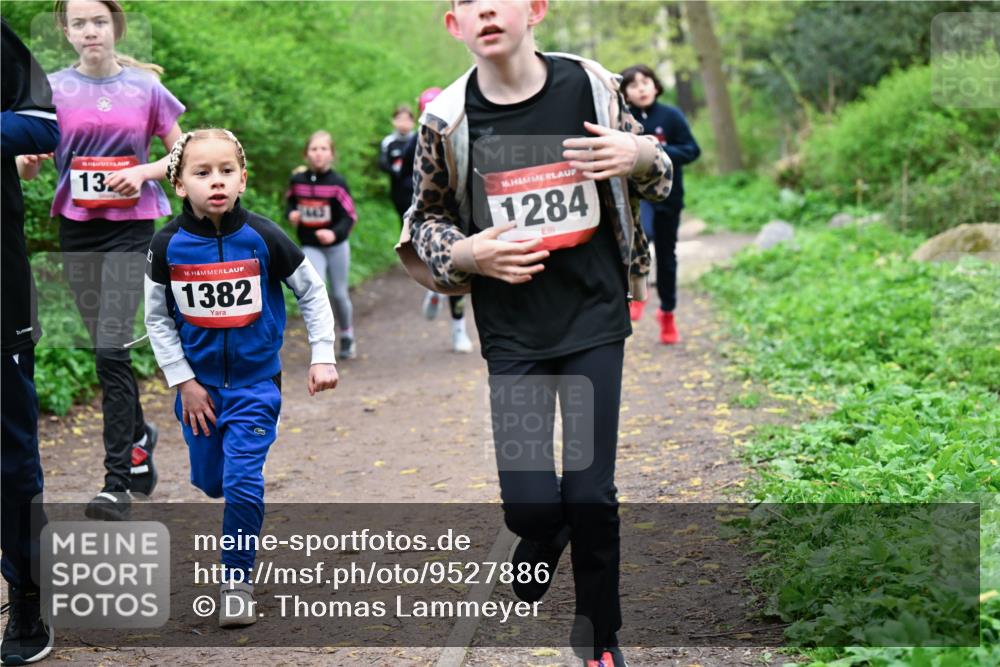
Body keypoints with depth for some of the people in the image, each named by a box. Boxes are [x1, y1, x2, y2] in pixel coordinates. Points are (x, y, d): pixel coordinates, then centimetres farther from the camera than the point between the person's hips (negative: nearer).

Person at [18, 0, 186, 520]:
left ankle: (118, 482, -10)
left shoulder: (145, 88, 1)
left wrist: (143, 171, -12)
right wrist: (27, 158, -21)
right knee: (108, 348, 11)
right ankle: (139, 437, 34)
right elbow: (28, 169, 1)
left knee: (112, 349, -12)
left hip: (130, 228, -3)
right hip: (76, 230, 3)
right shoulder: (53, 89, 3)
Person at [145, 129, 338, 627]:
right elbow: (157, 317, 0)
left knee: (243, 484, -11)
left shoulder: (263, 238, -14)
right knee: (209, 483, 12)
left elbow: (312, 292, -2)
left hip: (254, 382, -2)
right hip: (198, 381, 2)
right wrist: (183, 381, -5)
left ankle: (237, 581, 6)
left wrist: (322, 357, -6)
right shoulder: (168, 245, -10)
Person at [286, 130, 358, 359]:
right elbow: (290, 200, 14)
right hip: (310, 247, 1)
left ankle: (347, 336, 36)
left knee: (339, 294, 12)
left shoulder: (337, 183, -15)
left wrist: (335, 233, -31)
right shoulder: (298, 180, -6)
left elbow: (350, 216, -14)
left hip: (336, 246, -1)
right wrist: (291, 213, -8)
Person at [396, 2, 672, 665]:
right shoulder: (448, 118, -7)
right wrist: (467, 254, -14)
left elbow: (659, 177, 8)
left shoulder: (591, 85, -5)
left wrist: (642, 156, -15)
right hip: (513, 333, 0)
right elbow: (425, 221, 7)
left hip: (594, 318, 0)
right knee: (531, 503, -7)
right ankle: (544, 539, 31)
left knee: (591, 496, 0)